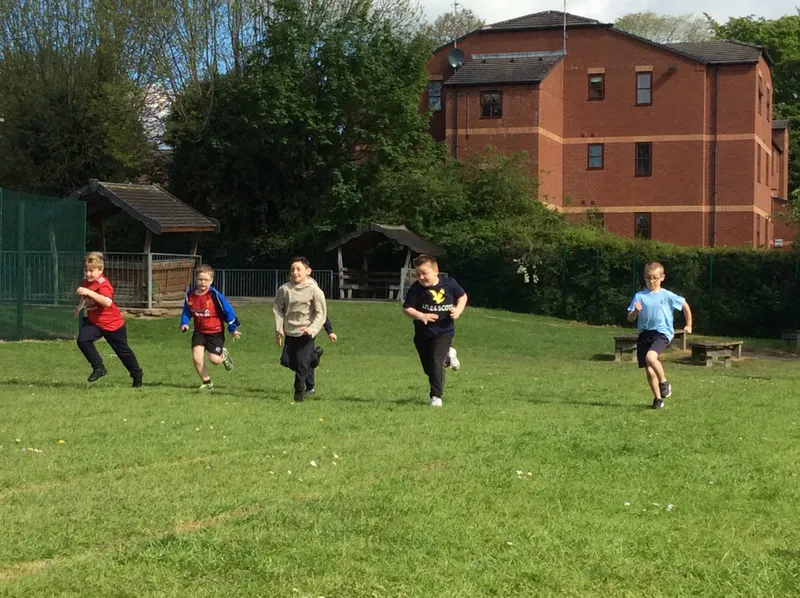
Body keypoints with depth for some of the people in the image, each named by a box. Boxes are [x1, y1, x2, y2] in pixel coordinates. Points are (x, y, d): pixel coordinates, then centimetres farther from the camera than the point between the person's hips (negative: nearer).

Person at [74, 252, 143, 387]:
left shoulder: (103, 284, -24)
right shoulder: (85, 283, 1)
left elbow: (107, 302, -45)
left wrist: (89, 292, -49)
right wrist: (80, 306, 11)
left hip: (113, 324, -6)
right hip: (93, 321, 6)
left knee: (123, 351, 9)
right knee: (83, 340, -20)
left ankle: (137, 374, 31)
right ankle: (99, 367, -7)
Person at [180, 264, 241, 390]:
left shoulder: (214, 295, -18)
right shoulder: (190, 295, -4)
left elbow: (228, 310, -9)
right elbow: (186, 312, 13)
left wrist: (233, 329, -4)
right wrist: (184, 323, -6)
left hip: (215, 331, -4)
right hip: (199, 331, 4)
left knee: (214, 359, -9)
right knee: (196, 357, -11)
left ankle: (224, 355, 30)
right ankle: (206, 382, 8)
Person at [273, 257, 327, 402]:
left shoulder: (314, 290, -11)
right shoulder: (284, 289, -5)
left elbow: (321, 313, -9)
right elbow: (277, 308, 4)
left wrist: (312, 328, -22)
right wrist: (279, 329, -2)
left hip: (306, 333, -4)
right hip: (289, 332, 4)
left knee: (302, 363, -11)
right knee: (292, 363, 10)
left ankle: (299, 392, 5)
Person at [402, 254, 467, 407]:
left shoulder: (449, 283, -10)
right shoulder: (416, 289, -13)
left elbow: (462, 296, 8)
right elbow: (407, 308, -11)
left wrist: (458, 310, -10)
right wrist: (421, 316, -27)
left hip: (444, 331, -2)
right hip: (423, 333, 2)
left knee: (436, 363, -18)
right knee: (428, 368, 14)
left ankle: (436, 396, -5)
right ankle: (448, 356, 45)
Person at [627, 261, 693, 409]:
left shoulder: (667, 296, 1)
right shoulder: (639, 296, 5)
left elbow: (685, 305, 15)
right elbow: (630, 318, 2)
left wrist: (689, 325, 14)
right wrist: (635, 311, -19)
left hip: (662, 333, -3)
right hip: (644, 334, 3)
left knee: (650, 357, -30)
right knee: (649, 370, 0)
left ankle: (664, 382, -7)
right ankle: (658, 398, 18)